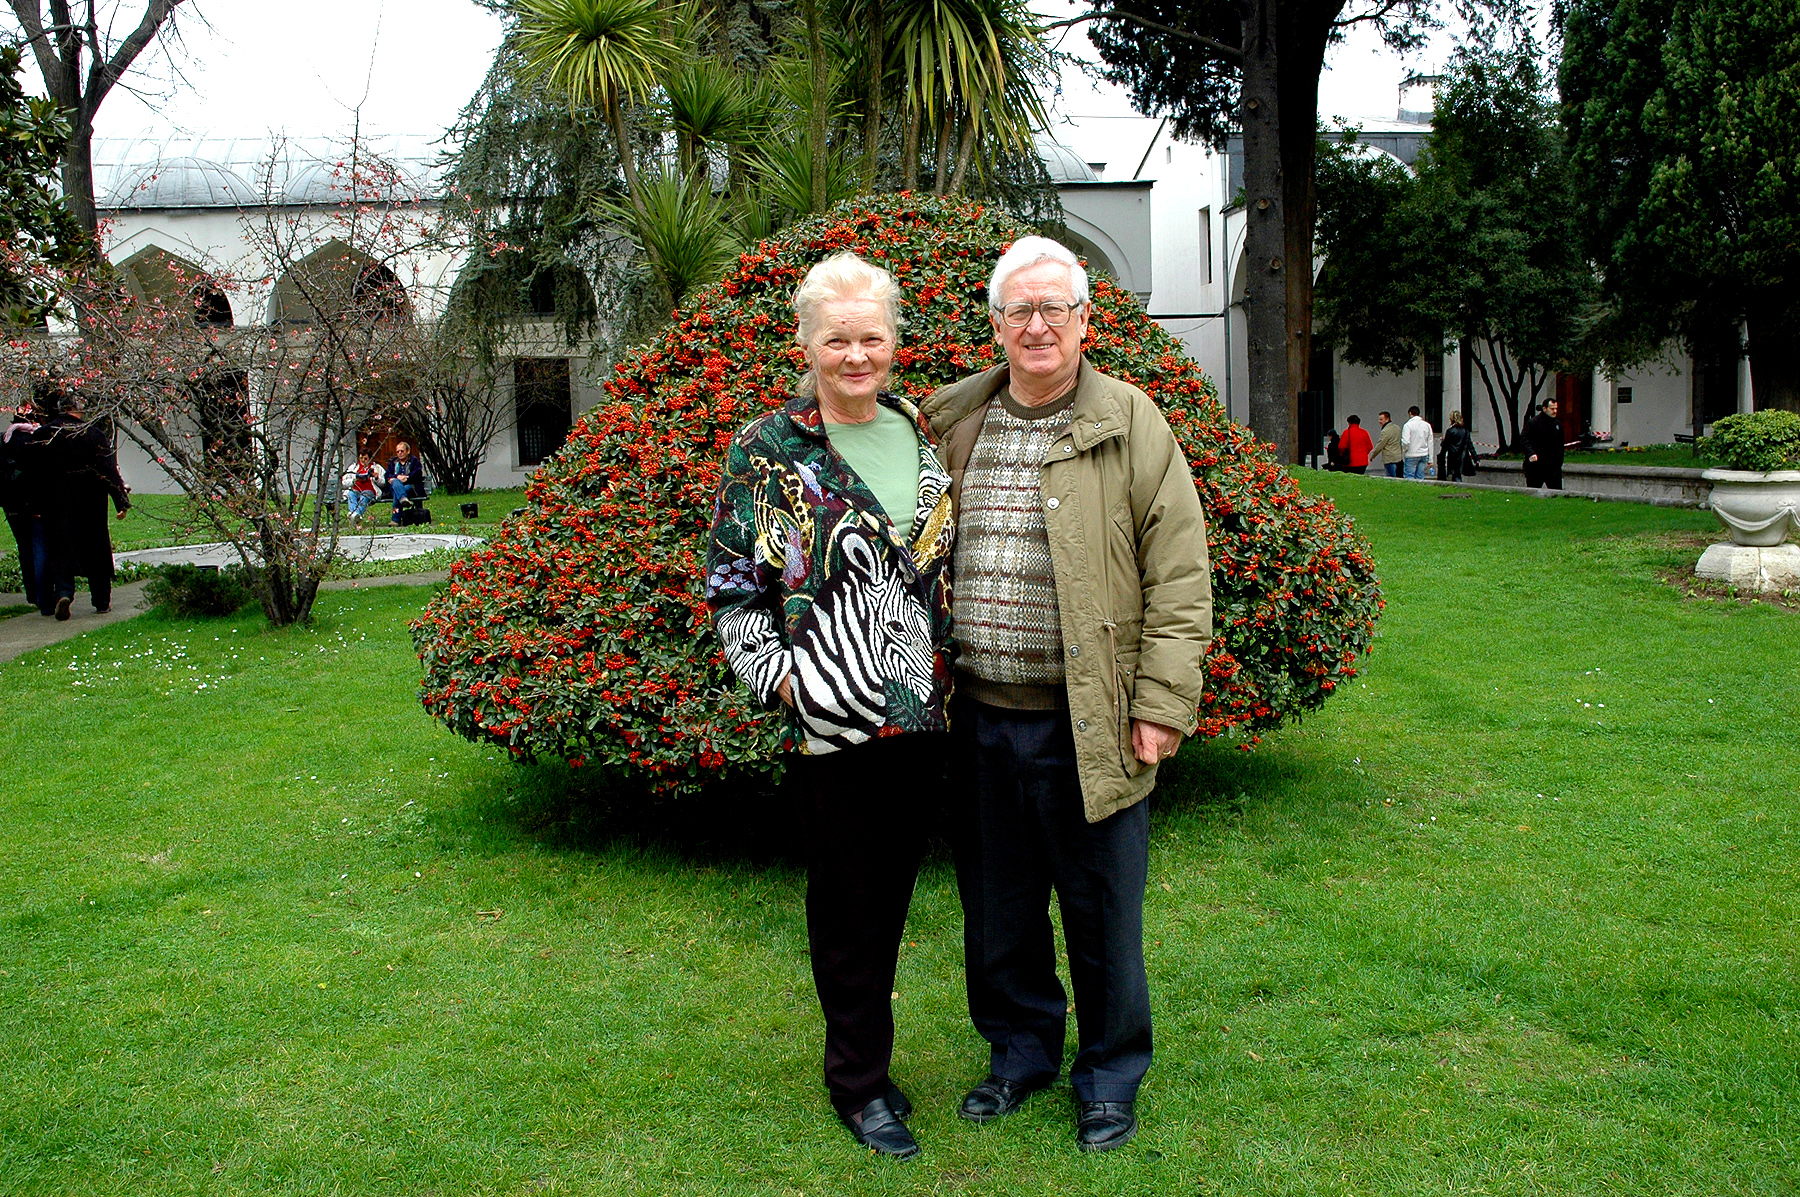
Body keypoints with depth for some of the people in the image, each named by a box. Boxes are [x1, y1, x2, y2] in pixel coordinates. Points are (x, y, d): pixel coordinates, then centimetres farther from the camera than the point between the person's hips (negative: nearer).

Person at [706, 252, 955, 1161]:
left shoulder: (920, 434, 9)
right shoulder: (767, 451, -5)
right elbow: (733, 587, -4)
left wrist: (946, 668, 11)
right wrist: (782, 676, -15)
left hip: (919, 711, 5)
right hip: (830, 718, -5)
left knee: (893, 884, 15)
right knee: (848, 896, 6)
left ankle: (866, 1053, 34)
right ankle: (858, 1081, 23)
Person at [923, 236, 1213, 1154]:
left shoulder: (1132, 427, -3)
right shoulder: (954, 428, 8)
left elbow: (1179, 579, -5)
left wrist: (1163, 704, -10)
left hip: (1087, 724, -4)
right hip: (979, 718, 4)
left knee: (1101, 909, 9)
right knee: (997, 905, 17)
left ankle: (1110, 1075, 30)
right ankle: (1021, 1050, 39)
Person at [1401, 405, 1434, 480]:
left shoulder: (1408, 425, -9)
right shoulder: (1427, 425, 9)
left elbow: (1405, 442, -18)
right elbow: (1430, 443, 12)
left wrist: (1403, 452, 0)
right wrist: (1430, 459, 15)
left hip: (1412, 455, -6)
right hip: (1424, 455, 6)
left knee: (1409, 477, -4)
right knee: (1420, 477, 8)